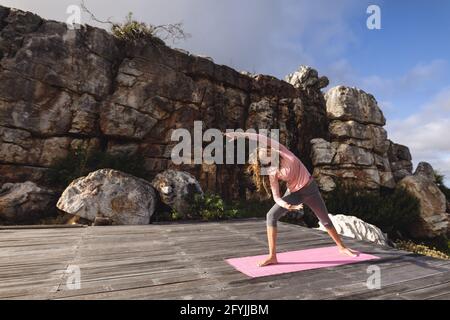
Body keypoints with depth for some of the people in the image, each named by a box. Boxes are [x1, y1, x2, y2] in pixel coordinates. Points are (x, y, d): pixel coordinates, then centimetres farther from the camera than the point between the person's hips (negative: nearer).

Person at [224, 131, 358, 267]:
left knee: (325, 220, 13)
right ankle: (272, 256, -13)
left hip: (310, 188, 1)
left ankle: (341, 247, 40)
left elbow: (262, 138, -31)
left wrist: (240, 134, -30)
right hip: (293, 193, 0)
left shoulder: (281, 151, -18)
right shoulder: (272, 173, -18)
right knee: (271, 215, -19)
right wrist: (286, 205, -39)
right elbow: (276, 196, -19)